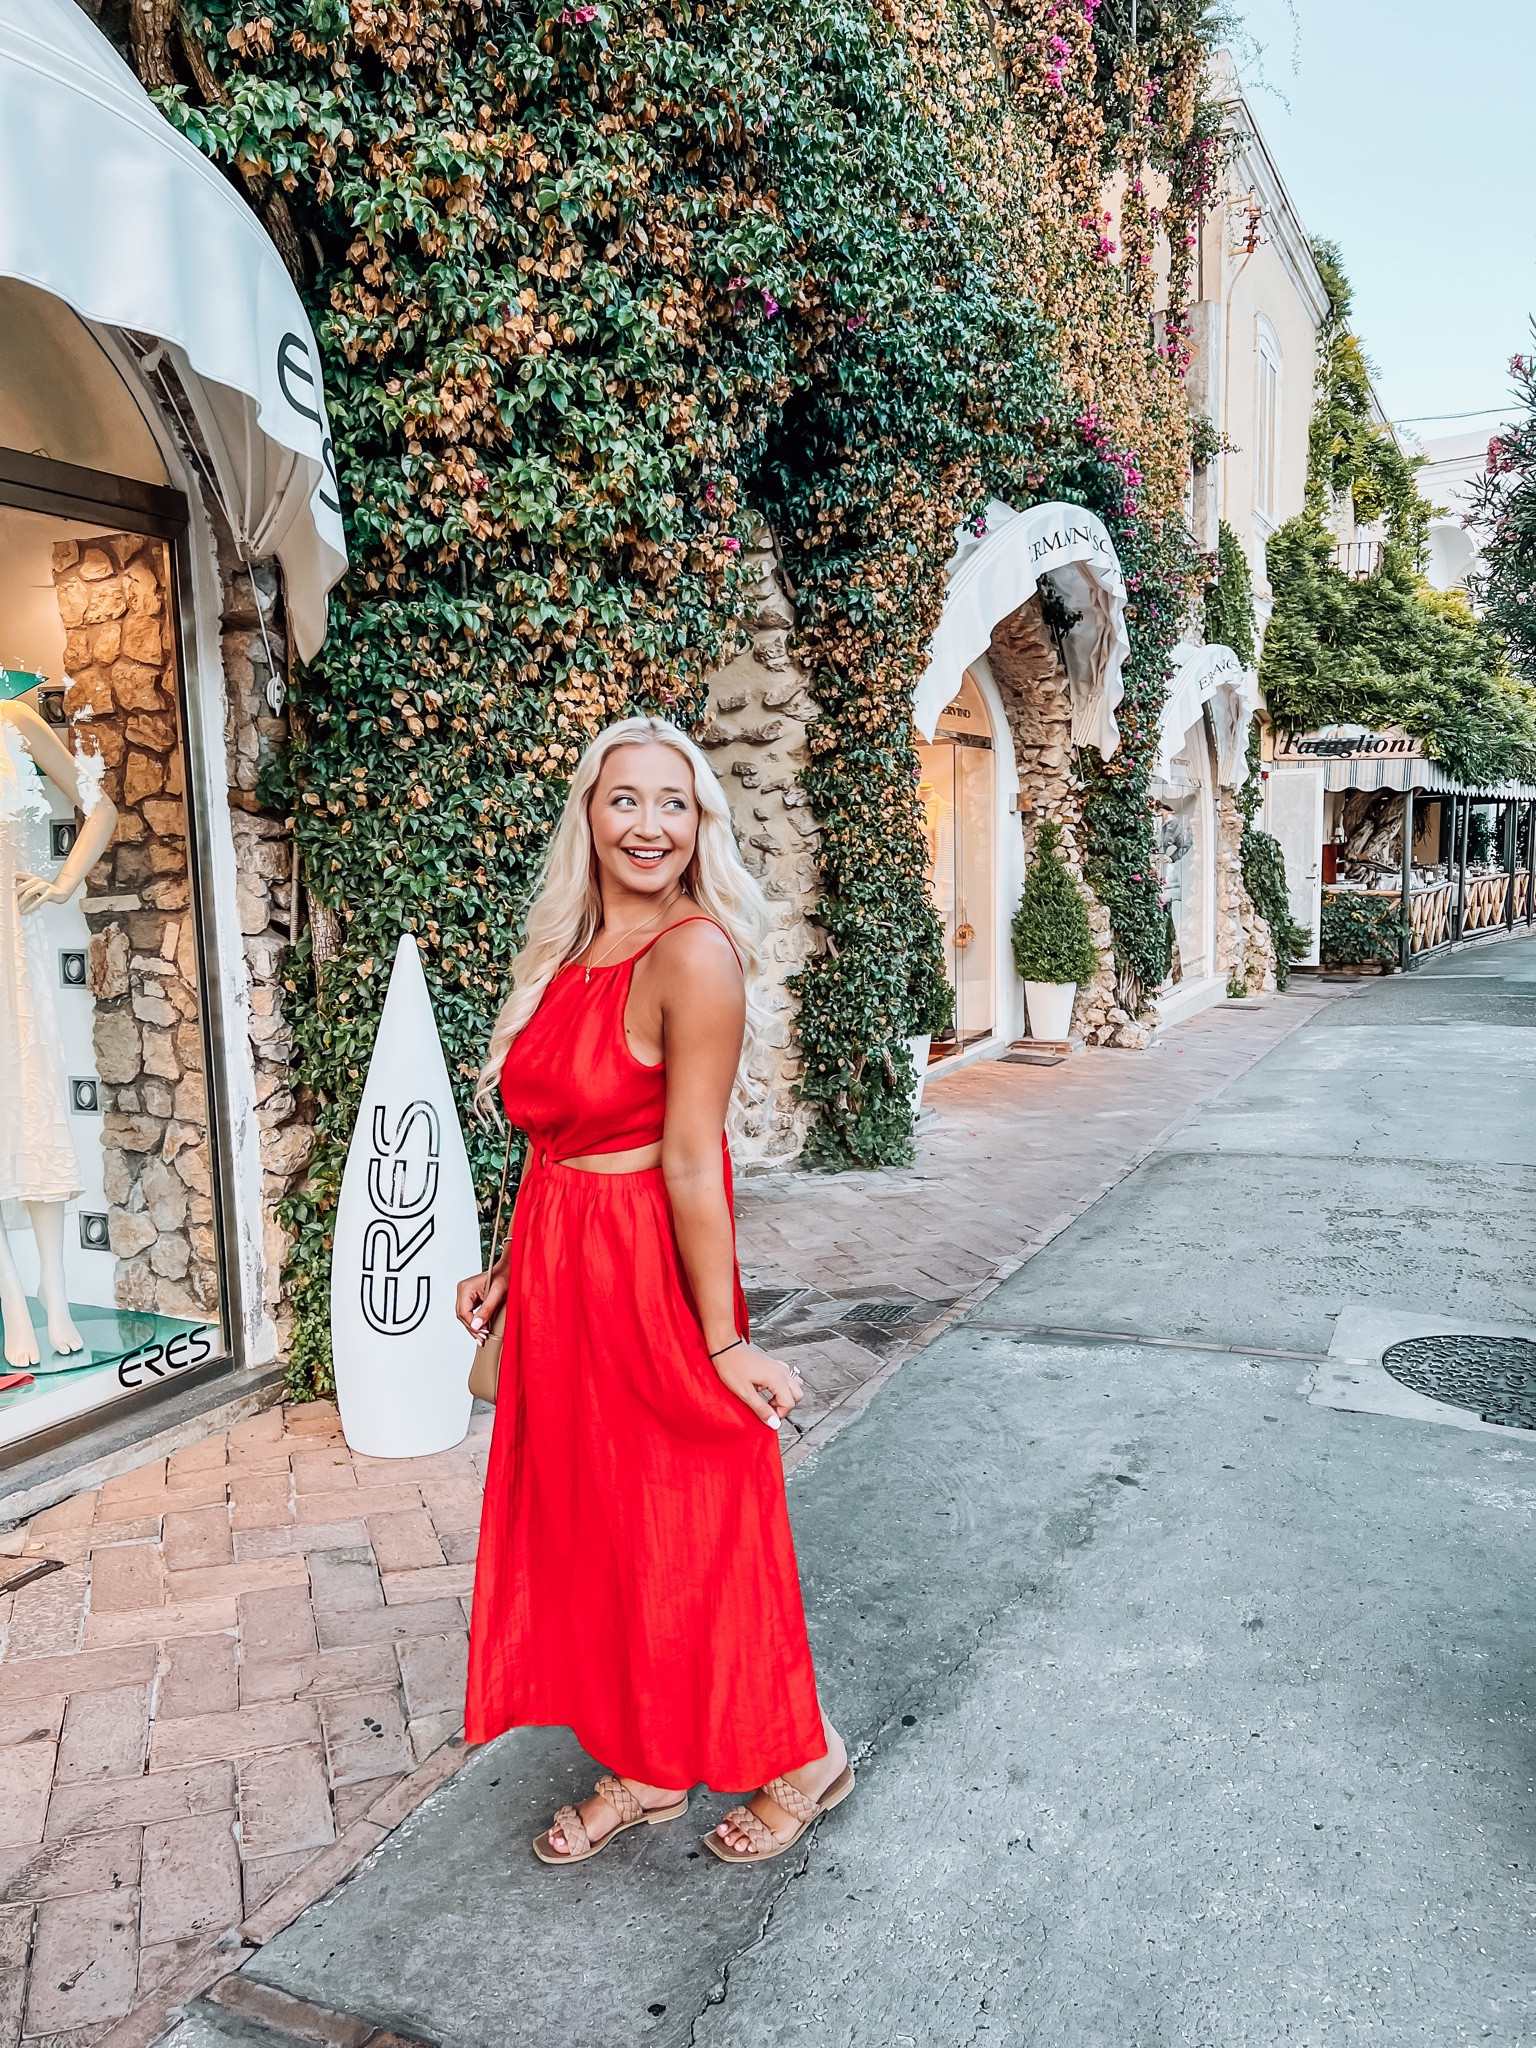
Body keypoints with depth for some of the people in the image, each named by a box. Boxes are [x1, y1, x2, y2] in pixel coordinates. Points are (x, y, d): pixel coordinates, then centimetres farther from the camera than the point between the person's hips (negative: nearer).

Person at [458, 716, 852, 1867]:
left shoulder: (692, 952, -17)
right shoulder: (568, 954, 7)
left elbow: (689, 1159, -21)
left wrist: (724, 1341, -18)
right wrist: (510, 1269, 15)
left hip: (652, 1277, -8)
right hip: (561, 1282, 8)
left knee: (693, 1525, 8)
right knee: (589, 1522, 17)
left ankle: (805, 1758, 32)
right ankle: (643, 1773, 37)